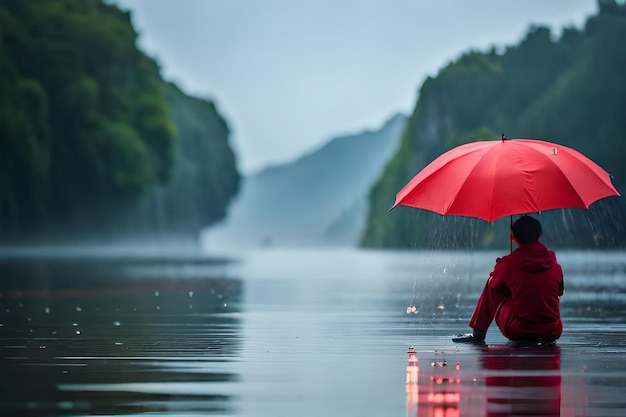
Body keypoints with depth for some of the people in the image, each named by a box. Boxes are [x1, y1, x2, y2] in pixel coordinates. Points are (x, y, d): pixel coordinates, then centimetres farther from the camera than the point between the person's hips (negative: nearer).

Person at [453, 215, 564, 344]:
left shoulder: (507, 264, -10)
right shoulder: (555, 265, -2)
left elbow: (494, 283, 11)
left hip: (517, 332, -3)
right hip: (553, 333, 3)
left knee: (491, 286, 17)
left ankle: (478, 333, 27)